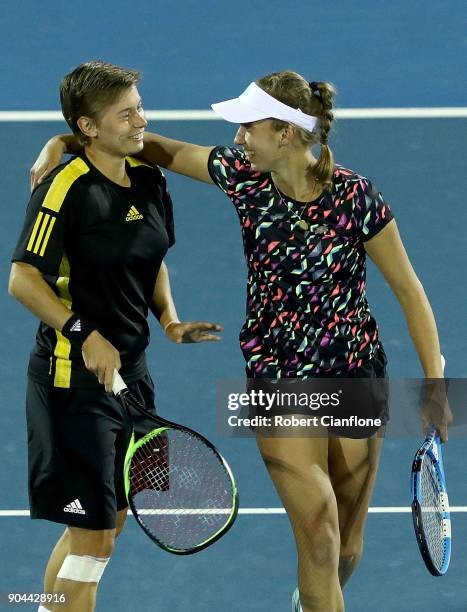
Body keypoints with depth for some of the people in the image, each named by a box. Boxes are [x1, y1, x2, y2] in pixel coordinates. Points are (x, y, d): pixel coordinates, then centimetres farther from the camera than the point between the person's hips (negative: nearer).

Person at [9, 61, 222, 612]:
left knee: (110, 521, 18)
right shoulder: (65, 188, -17)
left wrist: (170, 320, 4)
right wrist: (85, 336, -22)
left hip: (129, 370, 9)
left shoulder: (149, 180, 7)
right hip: (74, 377, -8)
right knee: (93, 536, -7)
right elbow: (24, 280, -18)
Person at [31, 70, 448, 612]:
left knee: (347, 547, 11)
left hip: (357, 374, -1)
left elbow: (408, 289, -7)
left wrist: (435, 383, -11)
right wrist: (64, 142, -4)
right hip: (278, 378, 1)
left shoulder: (354, 196, -15)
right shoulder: (245, 176, -7)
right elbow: (165, 150, 5)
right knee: (318, 536, -12)